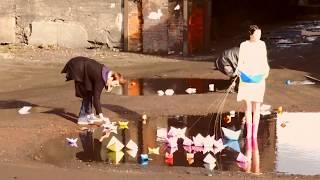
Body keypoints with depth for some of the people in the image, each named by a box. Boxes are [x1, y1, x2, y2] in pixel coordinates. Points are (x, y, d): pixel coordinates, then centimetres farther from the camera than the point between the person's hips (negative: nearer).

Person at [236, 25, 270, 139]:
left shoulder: (262, 44, 3)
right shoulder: (244, 45, -3)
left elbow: (264, 61, 7)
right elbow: (240, 62, -1)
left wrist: (267, 70, -11)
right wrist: (238, 70, -20)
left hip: (259, 78, 1)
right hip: (247, 77, -1)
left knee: (256, 106, 1)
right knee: (248, 105, 1)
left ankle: (255, 133, 8)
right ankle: (249, 133, 11)